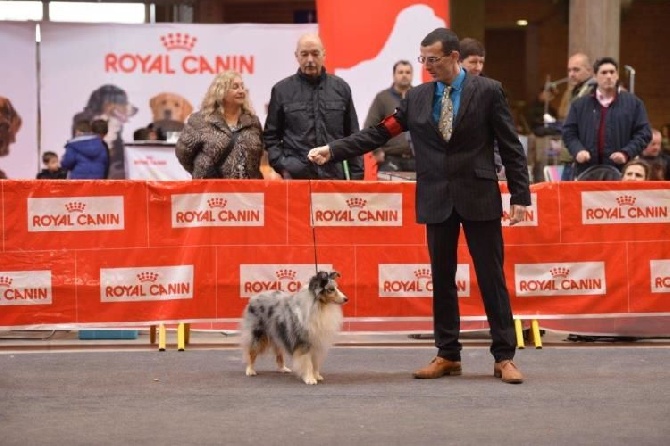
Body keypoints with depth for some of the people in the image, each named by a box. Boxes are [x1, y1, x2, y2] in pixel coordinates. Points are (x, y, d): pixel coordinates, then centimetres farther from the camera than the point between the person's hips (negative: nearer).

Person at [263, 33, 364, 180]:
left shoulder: (341, 88, 12)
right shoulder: (282, 90, 8)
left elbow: (352, 136, 14)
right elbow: (270, 136, 10)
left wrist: (356, 175, 7)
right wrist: (282, 167, -4)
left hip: (335, 175, 2)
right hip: (295, 176, -1)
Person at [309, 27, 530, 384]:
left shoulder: (488, 91, -4)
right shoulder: (417, 97, 6)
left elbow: (511, 147, -3)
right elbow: (378, 133, 5)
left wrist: (520, 196, -8)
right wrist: (332, 151, -4)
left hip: (479, 198, -4)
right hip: (437, 200, 4)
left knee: (491, 278, 0)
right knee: (442, 280, 8)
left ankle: (504, 357, 5)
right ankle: (447, 355, 17)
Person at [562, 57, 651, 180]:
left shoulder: (633, 103, 8)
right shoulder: (580, 104, 11)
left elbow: (643, 133, 5)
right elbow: (569, 132, 12)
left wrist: (626, 153, -9)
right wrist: (578, 150, -8)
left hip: (620, 171, -1)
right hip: (587, 171, 1)